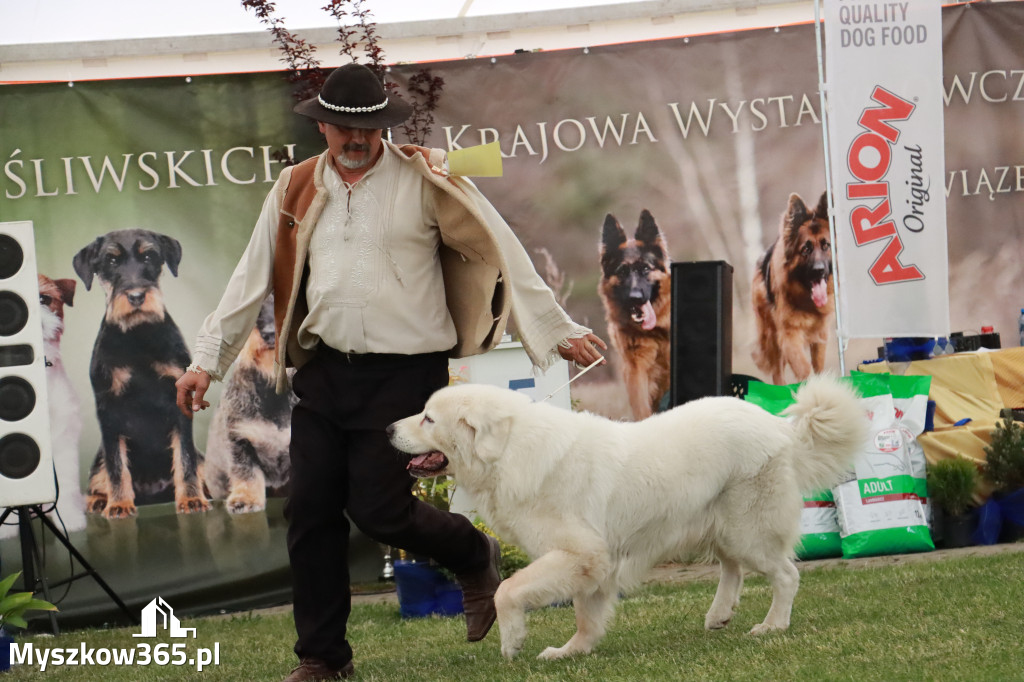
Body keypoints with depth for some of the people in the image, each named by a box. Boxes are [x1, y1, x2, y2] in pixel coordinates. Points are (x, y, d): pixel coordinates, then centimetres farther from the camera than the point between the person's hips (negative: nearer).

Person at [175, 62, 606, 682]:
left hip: (403, 372, -5)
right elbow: (252, 281, 16)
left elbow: (501, 254, -1)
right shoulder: (296, 191, 10)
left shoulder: (424, 180, -2)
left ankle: (475, 556, 20)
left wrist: (557, 330, -3)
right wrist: (207, 361, 13)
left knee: (378, 508, -10)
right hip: (323, 371, 5)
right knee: (311, 510, 1)